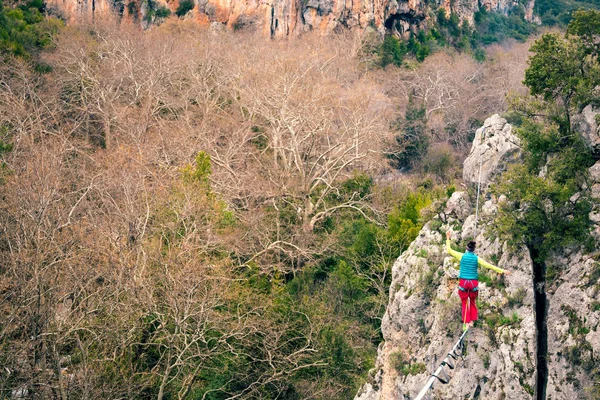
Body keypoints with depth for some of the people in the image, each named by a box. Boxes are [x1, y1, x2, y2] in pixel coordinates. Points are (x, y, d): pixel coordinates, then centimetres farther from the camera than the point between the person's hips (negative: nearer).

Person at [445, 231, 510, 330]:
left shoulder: (462, 256, -4)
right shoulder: (476, 258, -3)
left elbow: (449, 249, 5)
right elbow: (489, 265, -4)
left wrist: (448, 238, 16)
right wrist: (502, 271, 0)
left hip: (463, 282, -1)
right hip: (473, 282, 1)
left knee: (465, 302, 6)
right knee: (472, 301, 19)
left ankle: (466, 323, 2)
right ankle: (471, 321, 17)